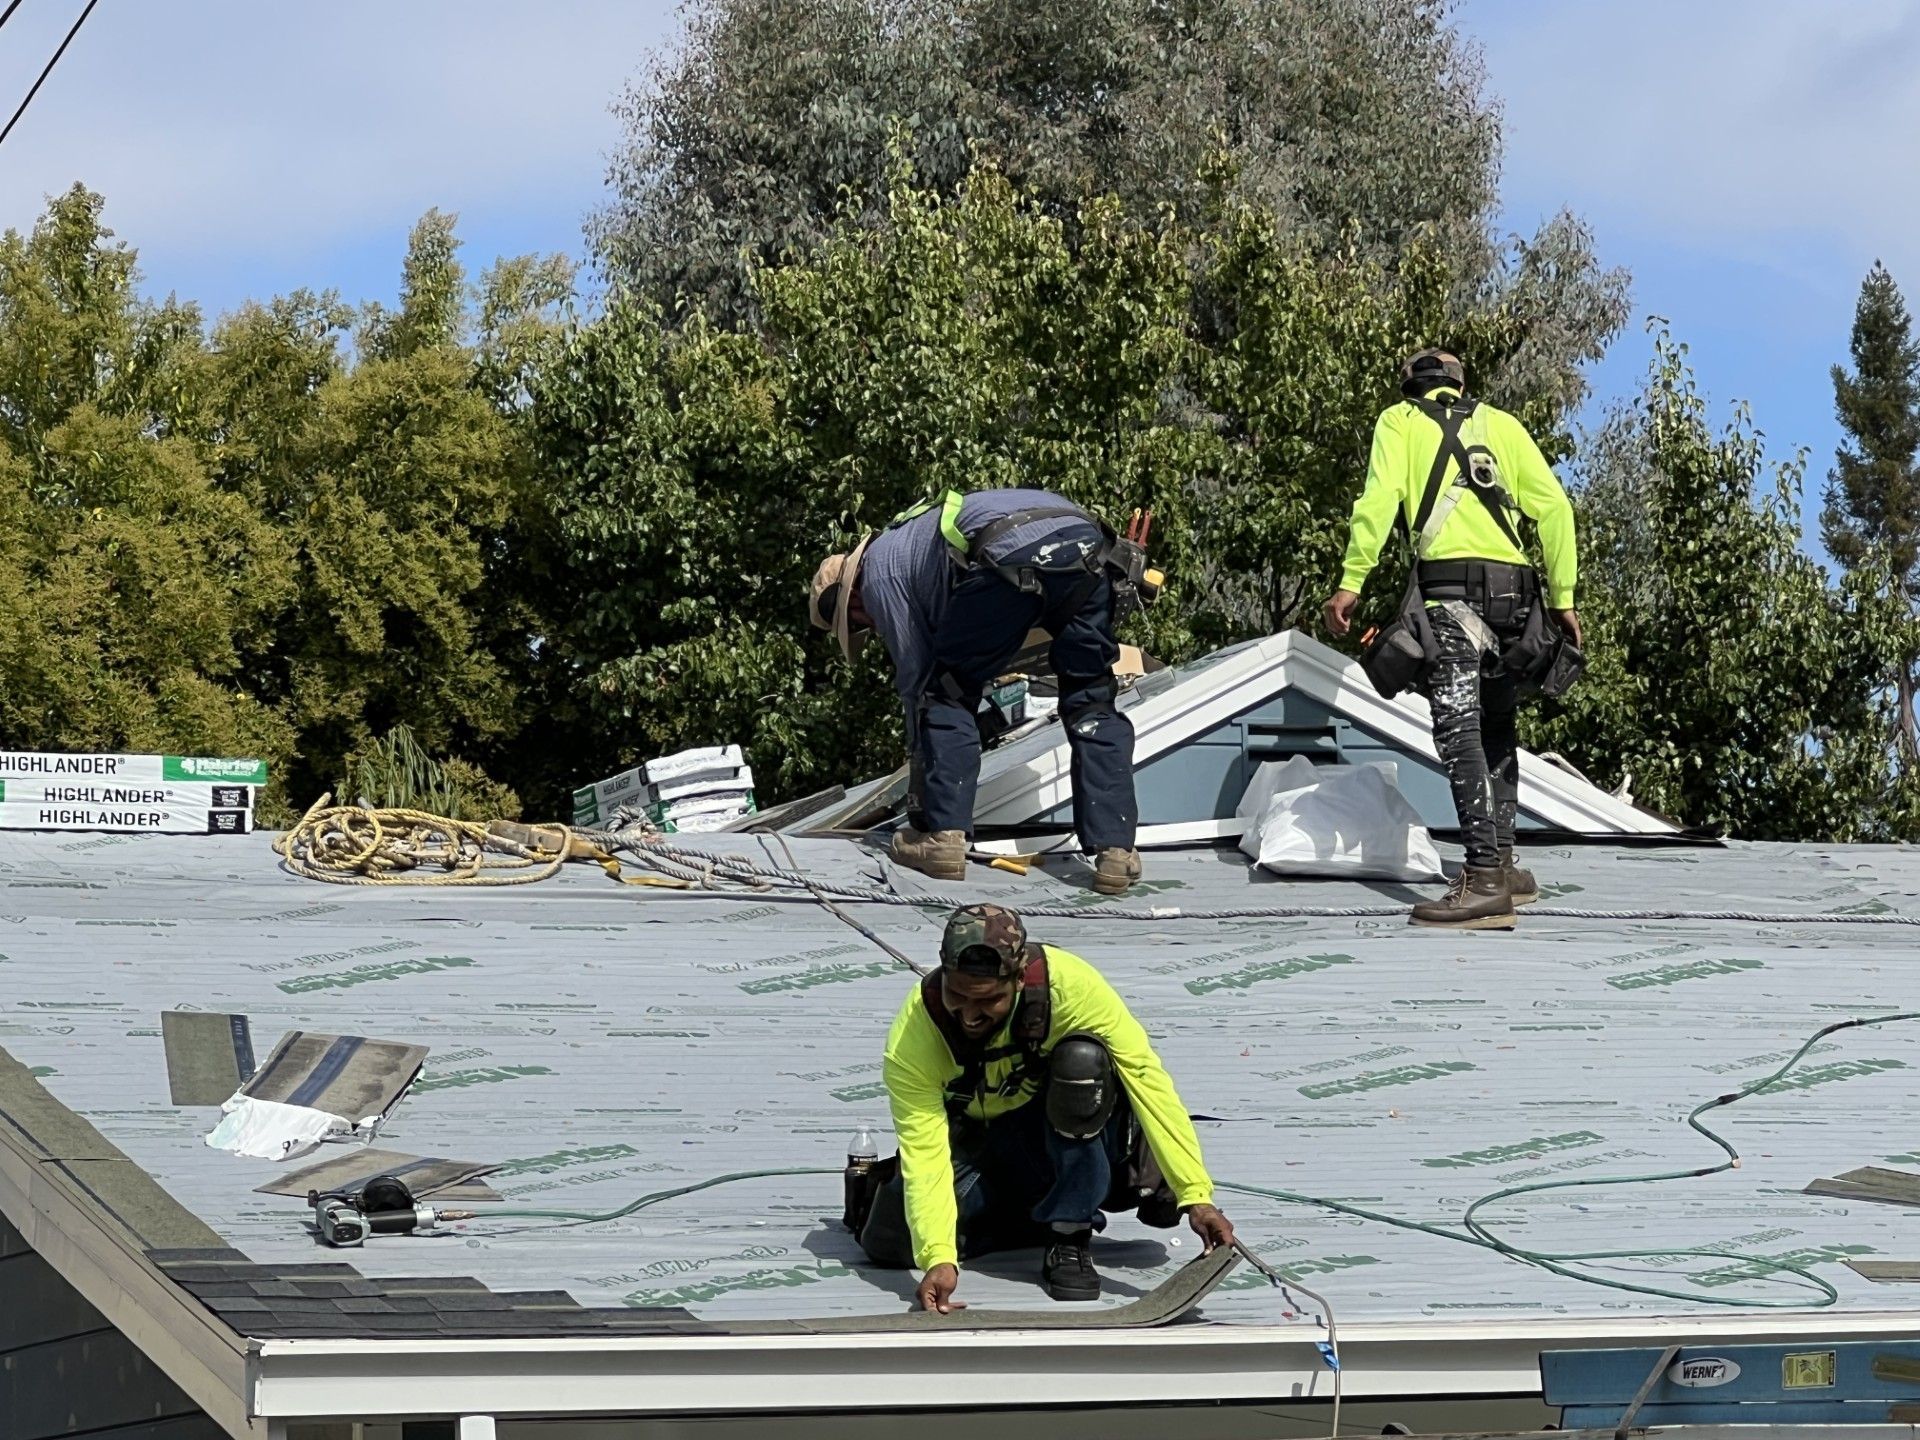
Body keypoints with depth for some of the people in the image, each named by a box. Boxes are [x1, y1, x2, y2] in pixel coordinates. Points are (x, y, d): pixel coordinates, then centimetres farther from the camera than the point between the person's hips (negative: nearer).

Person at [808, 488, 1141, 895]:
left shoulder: (878, 571, 18)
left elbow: (915, 680, 17)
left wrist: (919, 797, 24)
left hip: (1012, 554, -7)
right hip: (1086, 544, 7)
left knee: (948, 693, 12)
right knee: (1092, 704, 14)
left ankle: (941, 836, 5)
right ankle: (1115, 850, 3)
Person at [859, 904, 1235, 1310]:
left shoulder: (1068, 985, -33)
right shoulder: (911, 1039, -29)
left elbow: (1146, 1078, -33)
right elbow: (923, 1151, -30)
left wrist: (1196, 1196, -39)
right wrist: (938, 1258, -45)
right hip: (980, 1143, 2)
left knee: (1081, 1056, -35)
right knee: (888, 1241, -19)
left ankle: (1070, 1238, -21)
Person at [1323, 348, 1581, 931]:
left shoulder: (1400, 421, 14)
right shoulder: (1499, 423, 23)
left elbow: (1380, 498, -3)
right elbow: (1552, 505, 13)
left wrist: (1351, 582, -6)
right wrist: (1563, 597, 15)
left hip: (1452, 585, -5)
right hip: (1514, 589, 5)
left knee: (1460, 734, -12)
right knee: (1497, 732, 18)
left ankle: (1485, 881, -22)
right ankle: (1501, 863, 18)